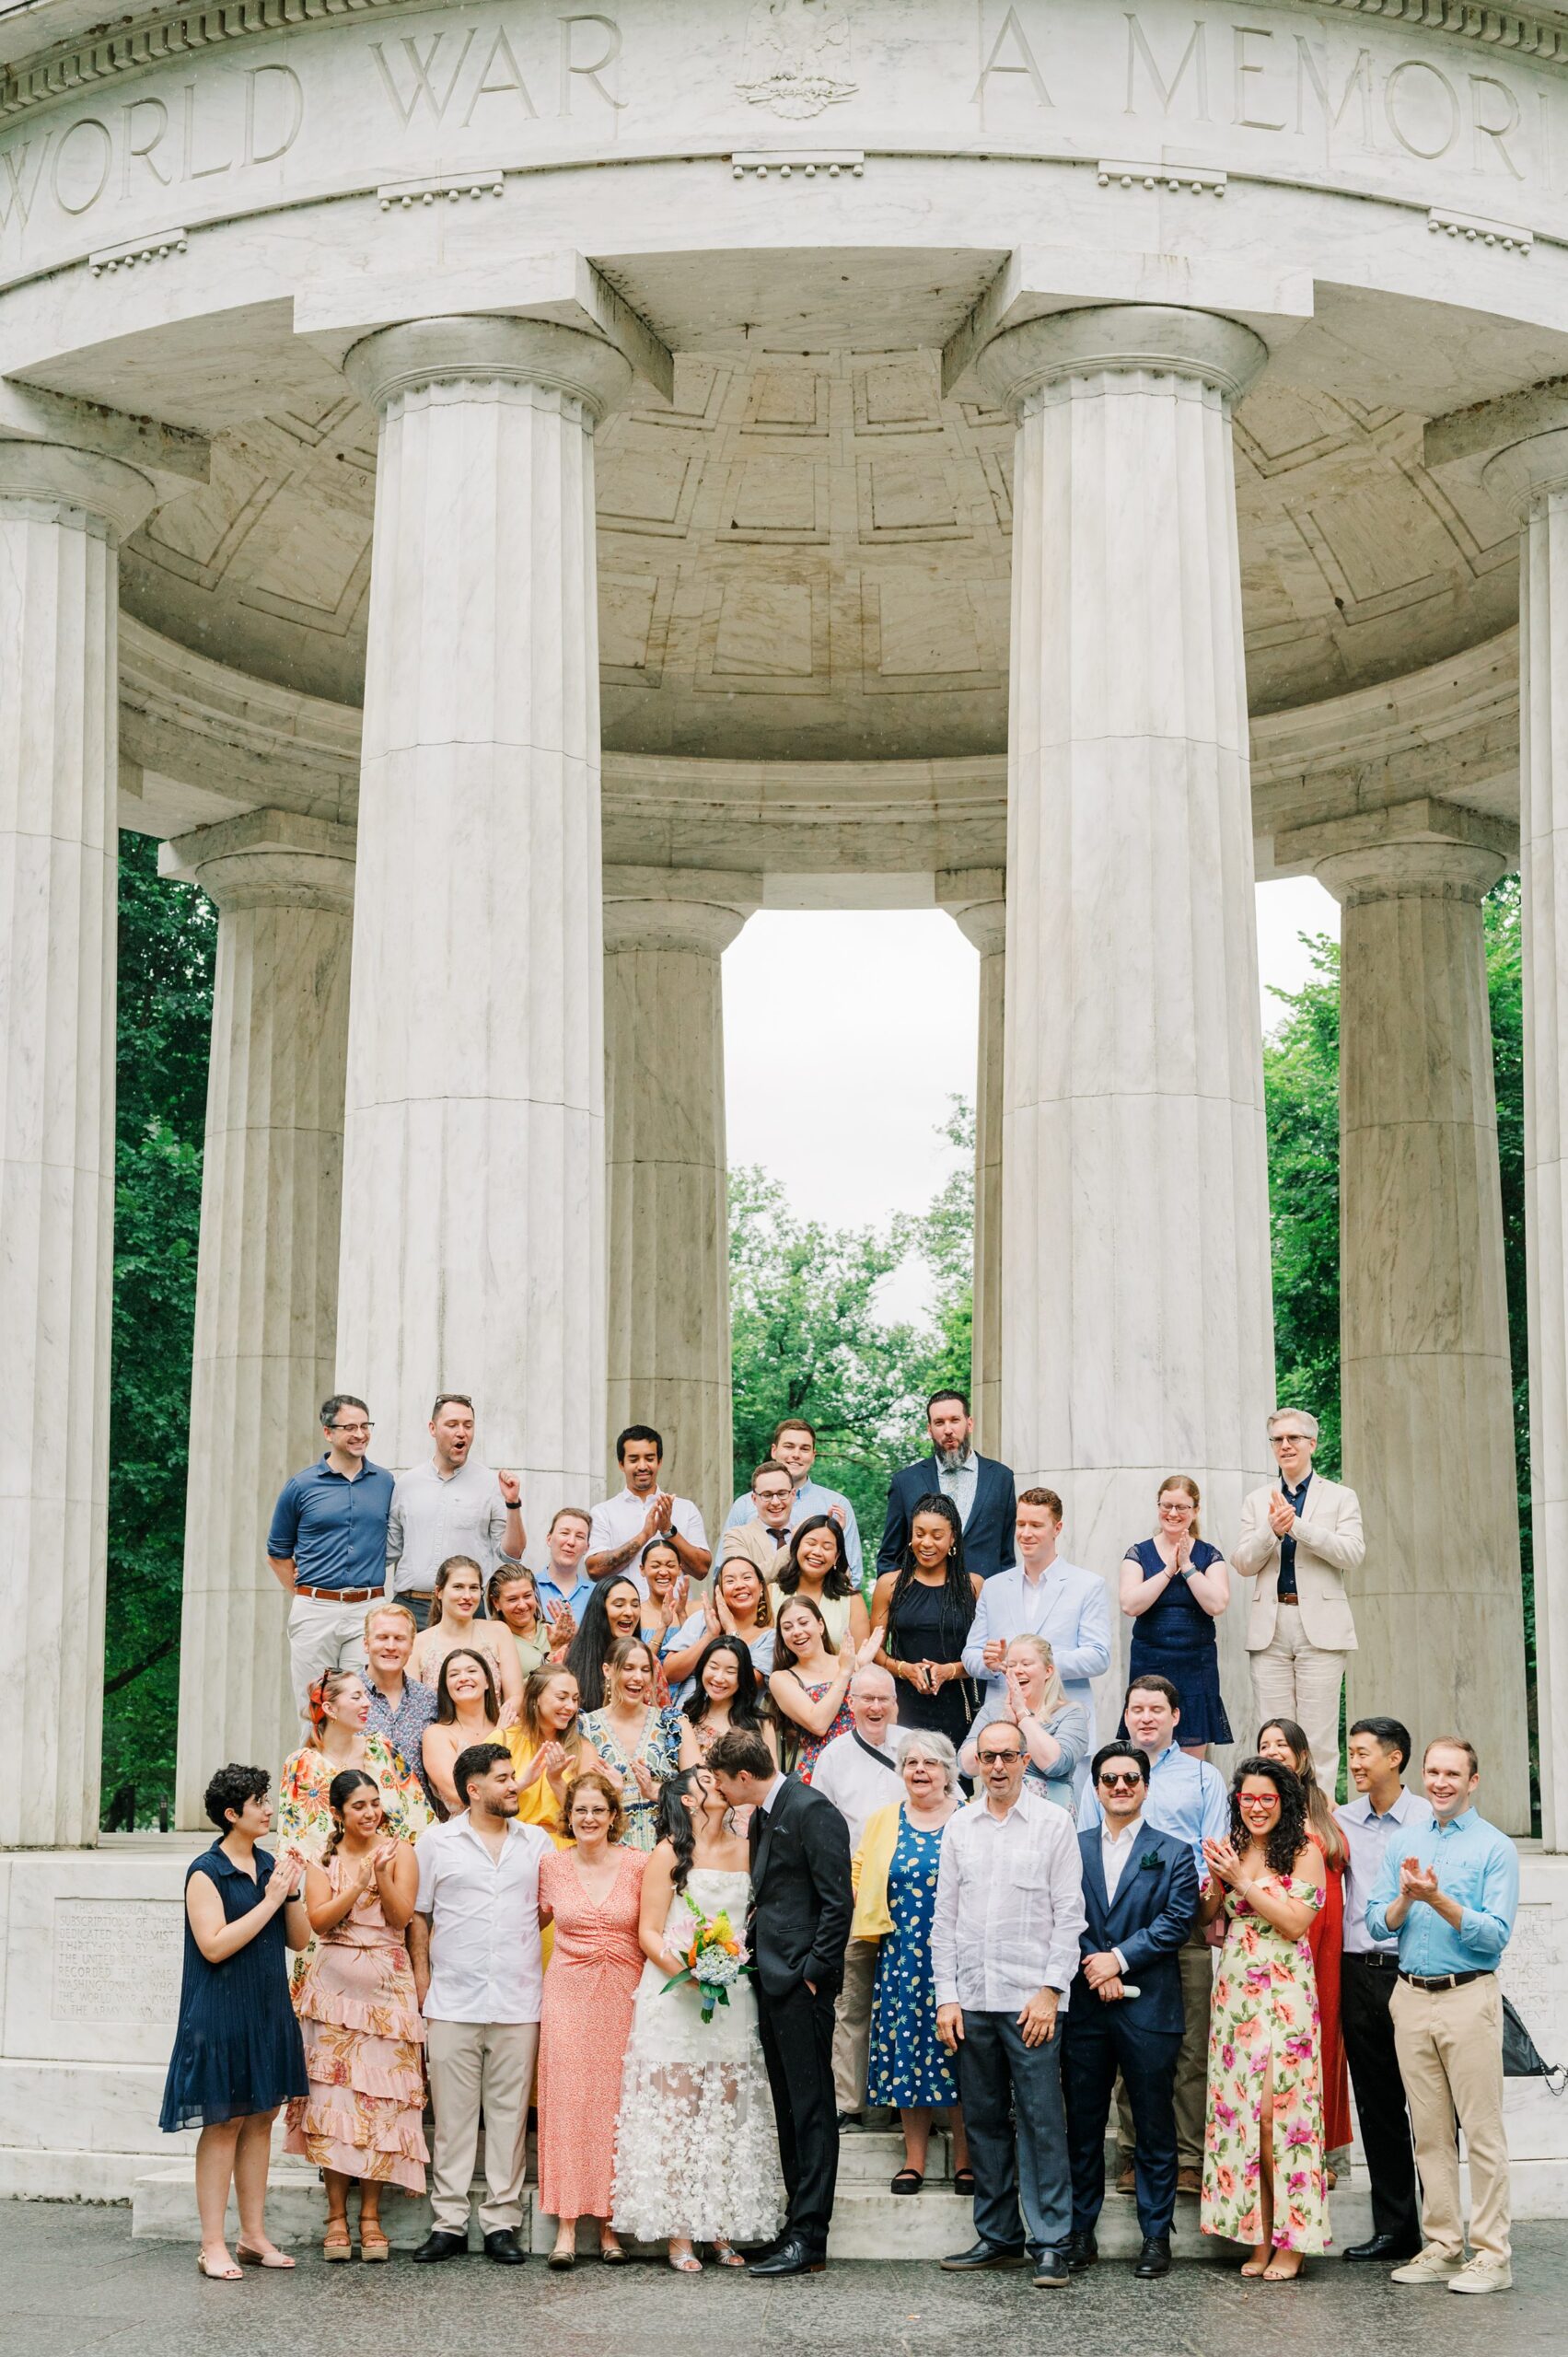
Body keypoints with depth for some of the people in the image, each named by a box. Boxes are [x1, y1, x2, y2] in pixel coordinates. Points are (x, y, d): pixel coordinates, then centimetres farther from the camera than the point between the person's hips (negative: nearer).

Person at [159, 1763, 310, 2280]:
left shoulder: (270, 1864, 10)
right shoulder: (206, 1872, -10)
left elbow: (300, 1938, 10)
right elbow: (214, 1945, -19)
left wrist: (291, 1891, -6)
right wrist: (269, 1900, -17)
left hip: (269, 2011, 7)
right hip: (222, 2016, -6)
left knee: (260, 2120, 9)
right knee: (223, 2124, -4)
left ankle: (254, 2236, 16)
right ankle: (213, 2245, 0)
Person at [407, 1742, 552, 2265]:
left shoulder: (536, 1842, 11)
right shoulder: (438, 1841, 6)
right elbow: (418, 1914, 7)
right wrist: (422, 1981, 0)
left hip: (519, 2002, 1)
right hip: (453, 2002, -1)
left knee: (509, 2114, 3)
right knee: (452, 2116, 1)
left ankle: (502, 2222, 9)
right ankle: (448, 2222, 8)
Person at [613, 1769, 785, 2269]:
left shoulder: (746, 1852, 11)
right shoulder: (670, 1853, 0)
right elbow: (648, 1933, -3)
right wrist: (681, 1968, -19)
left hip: (733, 1999, 4)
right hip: (676, 1999, -4)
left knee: (727, 2113, 3)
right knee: (677, 2111, -4)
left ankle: (722, 2231, 8)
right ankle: (678, 2234, 0)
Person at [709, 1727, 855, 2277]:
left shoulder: (812, 1812, -14)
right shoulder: (762, 1816, 16)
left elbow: (838, 1901, -16)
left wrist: (815, 1972, -16)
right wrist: (752, 1946, 10)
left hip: (801, 1983, -10)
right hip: (771, 1980, 10)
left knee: (810, 2107, -4)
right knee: (789, 2107, 12)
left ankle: (809, 2239, -2)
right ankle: (798, 2226, 18)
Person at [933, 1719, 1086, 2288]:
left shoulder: (1054, 1824, 0)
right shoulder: (960, 1827, 10)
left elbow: (1069, 1915, -2)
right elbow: (944, 1917, 11)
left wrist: (1050, 1991, -9)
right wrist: (947, 1997, 4)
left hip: (1031, 2000, -4)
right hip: (972, 2000, 4)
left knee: (1041, 2122, -5)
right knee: (984, 2122, 9)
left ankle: (1050, 2244, 0)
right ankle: (997, 2236, 18)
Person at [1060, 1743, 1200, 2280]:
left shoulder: (1174, 1853, 6)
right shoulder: (1072, 1849, 10)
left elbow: (1176, 1923, -5)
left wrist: (1119, 1958, -13)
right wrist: (1097, 1970, -10)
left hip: (1148, 2009, -2)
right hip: (1084, 2009, 2)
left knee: (1154, 2129, 3)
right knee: (1083, 2127, 7)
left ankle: (1156, 2237, 11)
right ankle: (1081, 2234, 15)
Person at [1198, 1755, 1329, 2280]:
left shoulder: (1304, 1853, -3)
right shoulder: (1230, 1849, 12)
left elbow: (1295, 1923, -11)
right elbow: (1203, 1918, 13)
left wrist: (1243, 1881, -12)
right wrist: (1217, 1882, -5)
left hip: (1283, 1994, -5)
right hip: (1233, 1990, 5)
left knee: (1282, 2108, -8)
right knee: (1240, 2109, 2)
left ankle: (1291, 2242, -1)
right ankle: (1259, 2237, 9)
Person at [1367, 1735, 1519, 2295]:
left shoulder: (1495, 1848, -3)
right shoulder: (1402, 1845, 13)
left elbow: (1496, 1934, -11)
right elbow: (1377, 1924, 8)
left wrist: (1438, 1899, -20)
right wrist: (1405, 1898, -11)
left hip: (1468, 1997, -5)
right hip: (1411, 1997, 5)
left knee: (1482, 2131, -3)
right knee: (1430, 2132, 9)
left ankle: (1492, 2254, 1)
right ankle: (1442, 2246, 16)